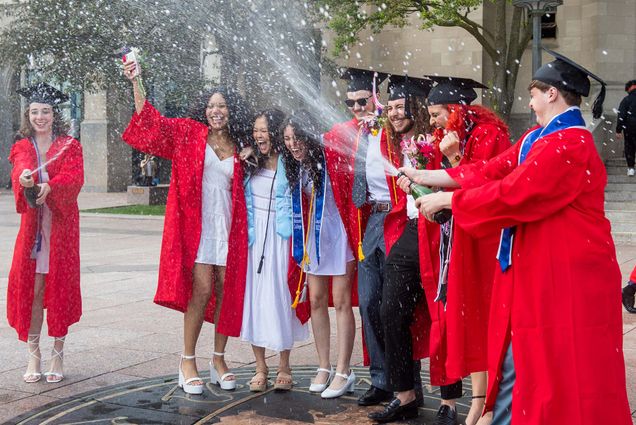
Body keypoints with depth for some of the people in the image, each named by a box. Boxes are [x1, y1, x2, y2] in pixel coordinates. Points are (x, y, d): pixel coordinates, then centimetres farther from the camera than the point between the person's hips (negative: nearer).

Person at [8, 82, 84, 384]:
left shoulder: (69, 146, 4)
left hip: (61, 226, -2)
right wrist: (25, 181, -35)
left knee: (60, 289, -1)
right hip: (32, 224, 2)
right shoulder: (22, 148, 10)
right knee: (30, 289, -1)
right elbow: (19, 175, -10)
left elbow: (74, 178, -13)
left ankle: (58, 356, 9)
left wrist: (49, 187, -32)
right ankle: (33, 356, 8)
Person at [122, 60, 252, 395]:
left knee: (226, 291, 4)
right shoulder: (190, 133, 4)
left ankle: (218, 360, 17)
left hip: (227, 226, 4)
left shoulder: (238, 148, 12)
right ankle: (188, 361, 3)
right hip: (197, 225, -3)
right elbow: (152, 123, -5)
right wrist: (135, 83, -12)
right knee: (202, 291, -9)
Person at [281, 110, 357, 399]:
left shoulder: (331, 159, -15)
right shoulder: (295, 167, 5)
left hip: (337, 235, -6)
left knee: (341, 302, -3)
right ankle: (324, 367, 17)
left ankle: (344, 371, 3)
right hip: (312, 237, 6)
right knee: (316, 301, 7)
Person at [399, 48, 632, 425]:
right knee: (514, 364, 14)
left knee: (561, 376, 0)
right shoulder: (538, 138, 12)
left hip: (565, 279, -10)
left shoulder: (569, 145, -19)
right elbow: (492, 171, 12)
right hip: (533, 273, 10)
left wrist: (444, 200, -11)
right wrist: (427, 177, 10)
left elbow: (510, 193, -22)